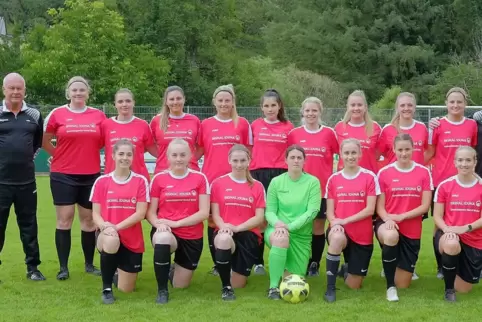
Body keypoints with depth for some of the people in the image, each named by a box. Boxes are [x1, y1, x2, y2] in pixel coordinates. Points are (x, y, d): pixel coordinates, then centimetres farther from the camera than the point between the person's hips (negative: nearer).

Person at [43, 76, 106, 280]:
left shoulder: (99, 115, 4)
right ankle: (63, 267, 7)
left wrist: (88, 154, 6)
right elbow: (44, 141, 7)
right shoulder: (57, 114, -1)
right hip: (63, 175, -2)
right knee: (64, 219, 0)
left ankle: (90, 264, 21)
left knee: (89, 219, 9)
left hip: (90, 175, 2)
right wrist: (61, 155, 3)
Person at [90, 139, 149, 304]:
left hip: (132, 240, 1)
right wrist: (105, 227, -24)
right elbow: (96, 214, -2)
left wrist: (116, 227, -22)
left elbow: (140, 213, -10)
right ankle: (107, 289, -17)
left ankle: (120, 269, 42)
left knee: (126, 289, 4)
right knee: (110, 241, -40)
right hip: (109, 234, 0)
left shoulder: (140, 181, -4)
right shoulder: (101, 181, -1)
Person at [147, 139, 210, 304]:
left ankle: (175, 269, 47)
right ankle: (162, 290, -22)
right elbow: (150, 212, -1)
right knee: (162, 238, -40)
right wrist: (158, 224, -24)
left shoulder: (200, 178, -2)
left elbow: (204, 213, -9)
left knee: (181, 285, 8)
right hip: (166, 233, -1)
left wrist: (176, 223, -17)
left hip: (192, 237, 1)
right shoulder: (159, 178, -1)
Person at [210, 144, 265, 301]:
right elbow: (215, 214, 1)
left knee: (238, 284, -2)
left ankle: (239, 268, 38)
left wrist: (237, 228, -17)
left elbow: (259, 217, -1)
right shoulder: (218, 183, 3)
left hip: (248, 234, 1)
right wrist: (224, 226, -22)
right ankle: (226, 287, -22)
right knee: (223, 239, -41)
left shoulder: (257, 186, 5)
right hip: (225, 233, -1)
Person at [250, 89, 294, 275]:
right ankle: (258, 262, 9)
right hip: (258, 174, 0)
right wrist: (247, 168, 6)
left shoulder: (288, 127, 6)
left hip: (280, 175, 0)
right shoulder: (255, 125, 7)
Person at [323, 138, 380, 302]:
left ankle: (348, 269, 42)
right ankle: (330, 288, -26)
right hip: (340, 231, 0)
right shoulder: (333, 179, 2)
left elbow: (370, 209, -10)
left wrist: (345, 220, -18)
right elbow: (330, 211, 2)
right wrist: (335, 223, -20)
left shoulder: (369, 177, -4)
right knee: (337, 238, -40)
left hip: (362, 235, 0)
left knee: (354, 286, 4)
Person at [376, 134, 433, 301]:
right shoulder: (384, 172, -4)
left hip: (412, 230, 1)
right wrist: (388, 219, -25)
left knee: (403, 284, 5)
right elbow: (380, 207, -3)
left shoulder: (423, 172, -2)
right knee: (391, 236, -42)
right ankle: (390, 286, -23)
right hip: (388, 224, -1)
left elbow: (425, 206, -6)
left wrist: (401, 216, -18)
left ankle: (399, 266, 43)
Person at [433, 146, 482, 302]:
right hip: (449, 235, -1)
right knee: (452, 245, -41)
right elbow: (437, 216, -3)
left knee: (464, 289, 8)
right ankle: (449, 288, -17)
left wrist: (465, 228, -22)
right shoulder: (445, 185, -4)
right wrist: (447, 229, -22)